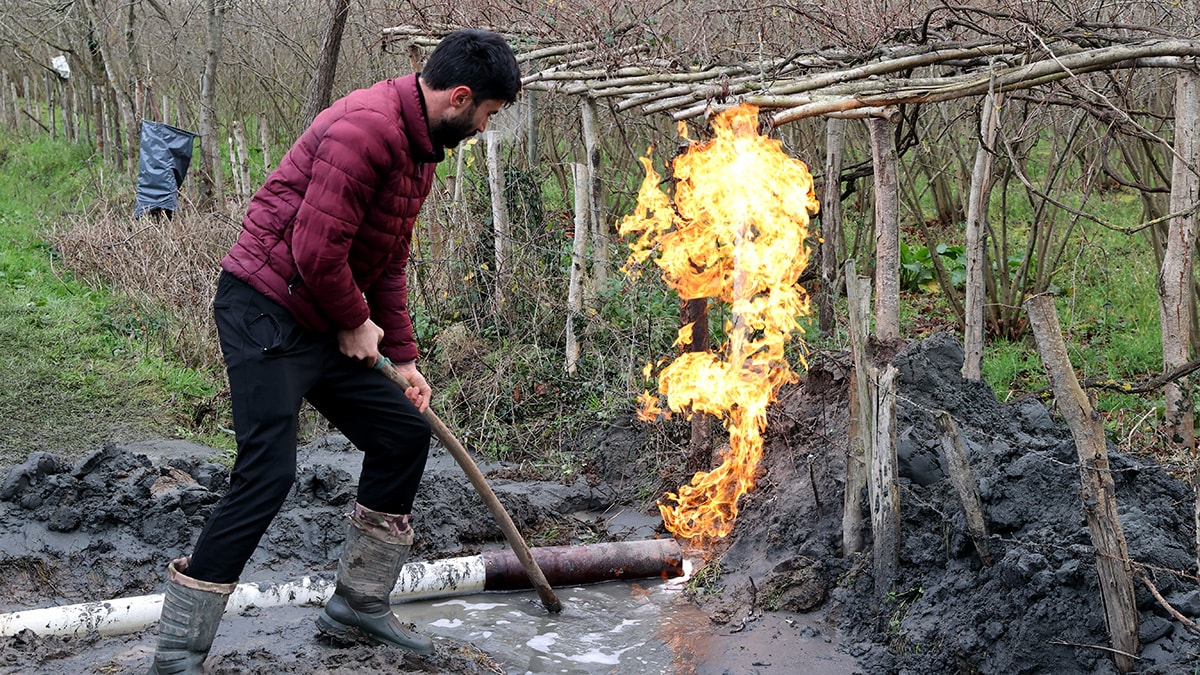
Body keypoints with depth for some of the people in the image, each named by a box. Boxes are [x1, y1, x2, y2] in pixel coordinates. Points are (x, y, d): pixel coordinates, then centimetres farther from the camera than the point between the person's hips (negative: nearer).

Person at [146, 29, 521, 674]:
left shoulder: (419, 149, 15)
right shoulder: (366, 126, -20)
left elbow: (389, 263, 23)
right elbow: (316, 250, -26)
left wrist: (403, 358, 20)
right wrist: (356, 323, -9)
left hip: (325, 326, 10)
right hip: (265, 311, -10)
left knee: (404, 432, 11)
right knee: (267, 473, -16)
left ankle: (359, 602, 25)